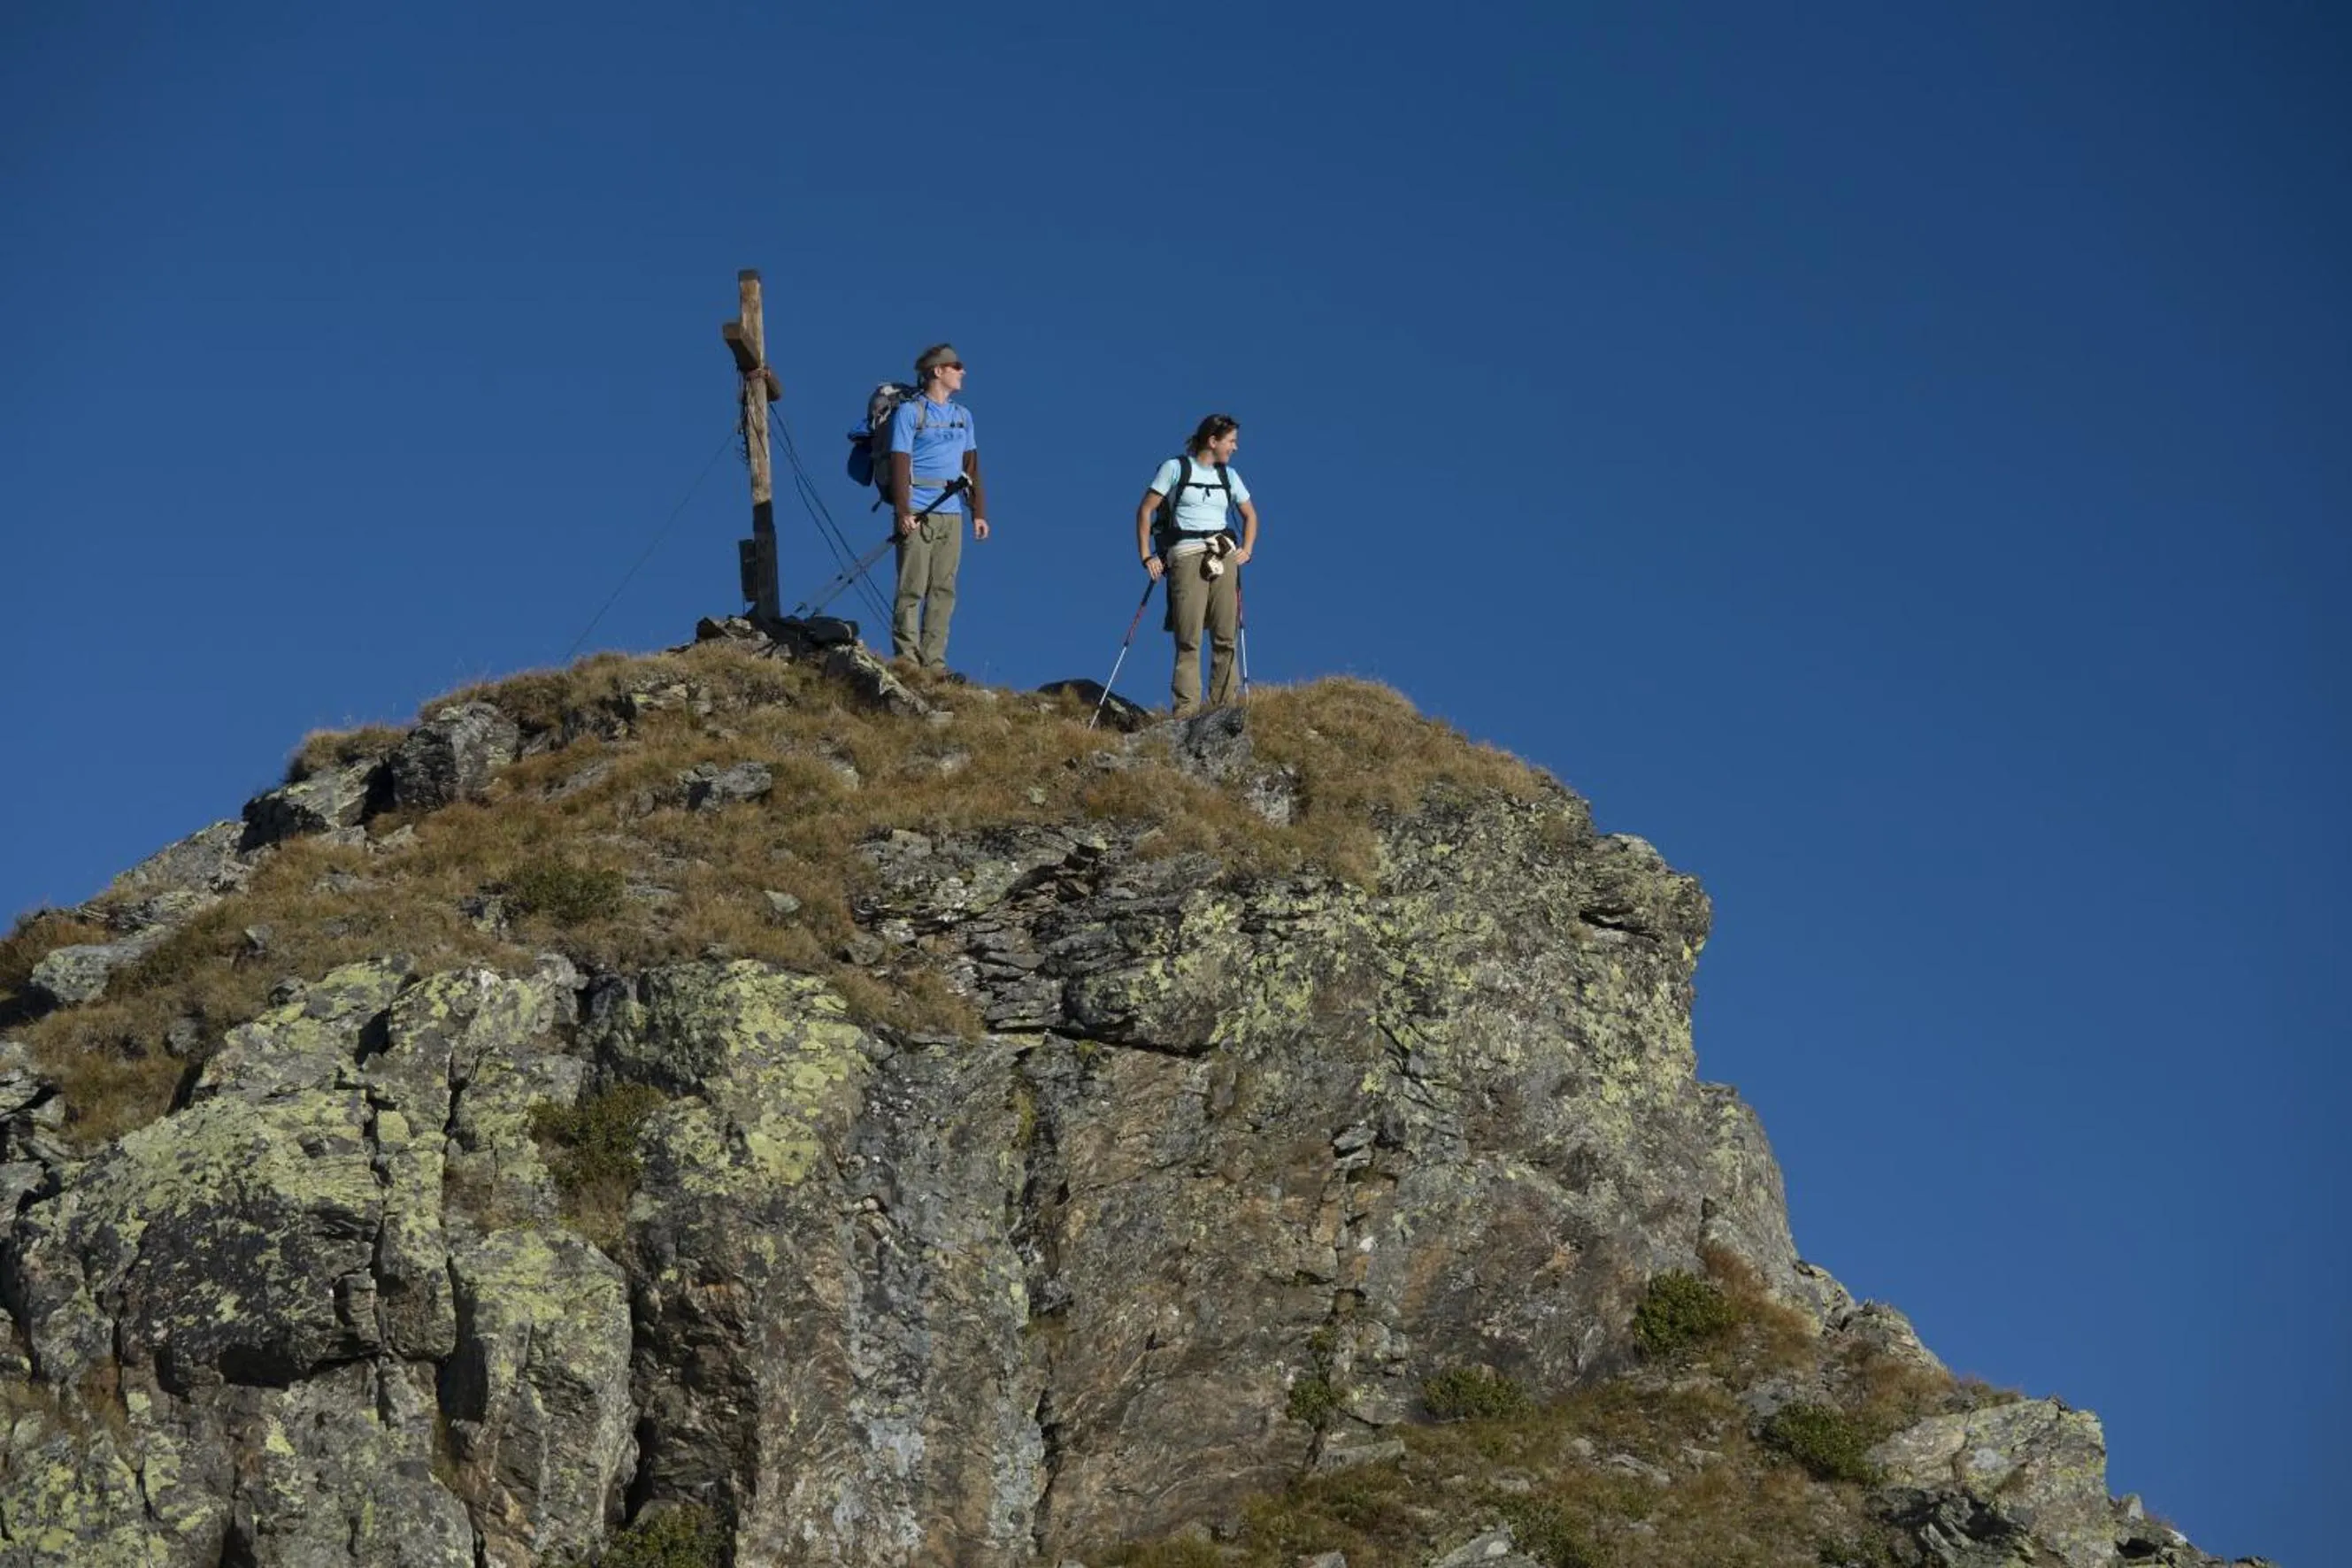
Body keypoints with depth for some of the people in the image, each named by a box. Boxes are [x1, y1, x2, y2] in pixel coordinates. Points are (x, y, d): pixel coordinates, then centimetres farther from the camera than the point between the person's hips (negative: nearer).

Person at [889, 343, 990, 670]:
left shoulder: (962, 415, 18)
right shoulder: (909, 412, 0)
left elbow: (971, 466, 18)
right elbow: (900, 463, -6)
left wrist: (979, 512, 11)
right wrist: (903, 512, -14)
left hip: (952, 514, 6)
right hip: (918, 515, -6)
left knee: (943, 590, 2)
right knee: (912, 589, -7)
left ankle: (934, 662, 3)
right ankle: (907, 661, -6)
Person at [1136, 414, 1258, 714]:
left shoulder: (1228, 475, 17)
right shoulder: (1175, 468, 3)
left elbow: (1250, 515, 29)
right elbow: (1145, 511, 2)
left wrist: (1247, 549, 13)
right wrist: (1146, 556, -5)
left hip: (1224, 556, 5)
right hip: (1187, 556, -5)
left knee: (1226, 638, -5)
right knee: (1188, 641, -12)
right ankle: (1185, 715, -14)